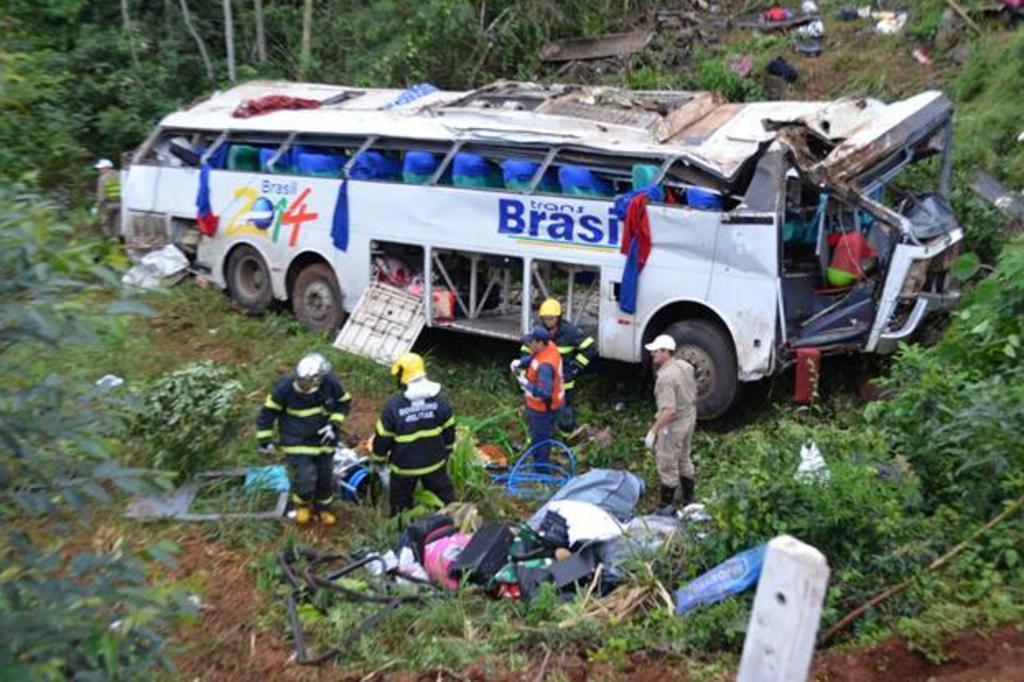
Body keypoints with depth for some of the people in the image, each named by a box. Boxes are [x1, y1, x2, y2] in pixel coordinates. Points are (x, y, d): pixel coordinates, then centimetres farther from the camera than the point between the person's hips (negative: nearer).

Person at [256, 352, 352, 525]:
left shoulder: (330, 384, -18)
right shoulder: (285, 386, -23)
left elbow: (344, 403, 2)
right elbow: (268, 412, -10)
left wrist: (334, 424, -12)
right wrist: (265, 440, -6)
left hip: (322, 440, 3)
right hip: (296, 442, -3)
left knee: (325, 477, 12)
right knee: (305, 478, -14)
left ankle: (323, 508, 42)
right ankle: (302, 505, 21)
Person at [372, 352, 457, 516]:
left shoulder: (393, 404, -21)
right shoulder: (440, 398, -10)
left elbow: (383, 437, -12)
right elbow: (449, 429, 0)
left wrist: (377, 459, 5)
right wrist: (447, 451, 17)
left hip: (404, 466, -3)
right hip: (435, 462, 3)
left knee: (400, 503, 18)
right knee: (444, 497, 22)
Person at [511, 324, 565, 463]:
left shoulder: (545, 366, -37)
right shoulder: (549, 346, -8)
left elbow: (544, 393, -39)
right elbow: (531, 358, 11)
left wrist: (525, 383, -35)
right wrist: (519, 362, -8)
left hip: (543, 408, -10)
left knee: (539, 441, 7)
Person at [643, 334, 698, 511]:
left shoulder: (666, 377, -28)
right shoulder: (685, 366, 0)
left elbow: (668, 411, -33)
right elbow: (693, 394, 12)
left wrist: (653, 431, -28)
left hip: (674, 425, -9)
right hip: (690, 417, 9)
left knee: (667, 466, 6)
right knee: (684, 460, 24)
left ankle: (666, 506, 17)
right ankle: (689, 500, 37)